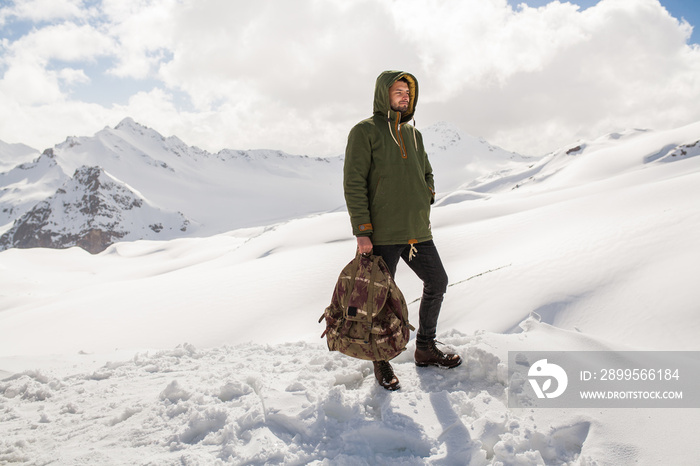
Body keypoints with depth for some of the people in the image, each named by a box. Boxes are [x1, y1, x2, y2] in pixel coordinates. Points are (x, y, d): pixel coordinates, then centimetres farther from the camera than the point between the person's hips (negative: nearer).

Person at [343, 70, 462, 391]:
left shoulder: (413, 134, 16)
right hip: (382, 234, -7)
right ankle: (381, 362, 20)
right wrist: (362, 232, -17)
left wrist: (425, 206, 11)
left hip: (417, 231, 7)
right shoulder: (365, 131, -5)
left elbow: (426, 175, 27)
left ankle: (425, 349, 29)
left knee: (437, 283, 11)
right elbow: (353, 184, -11)